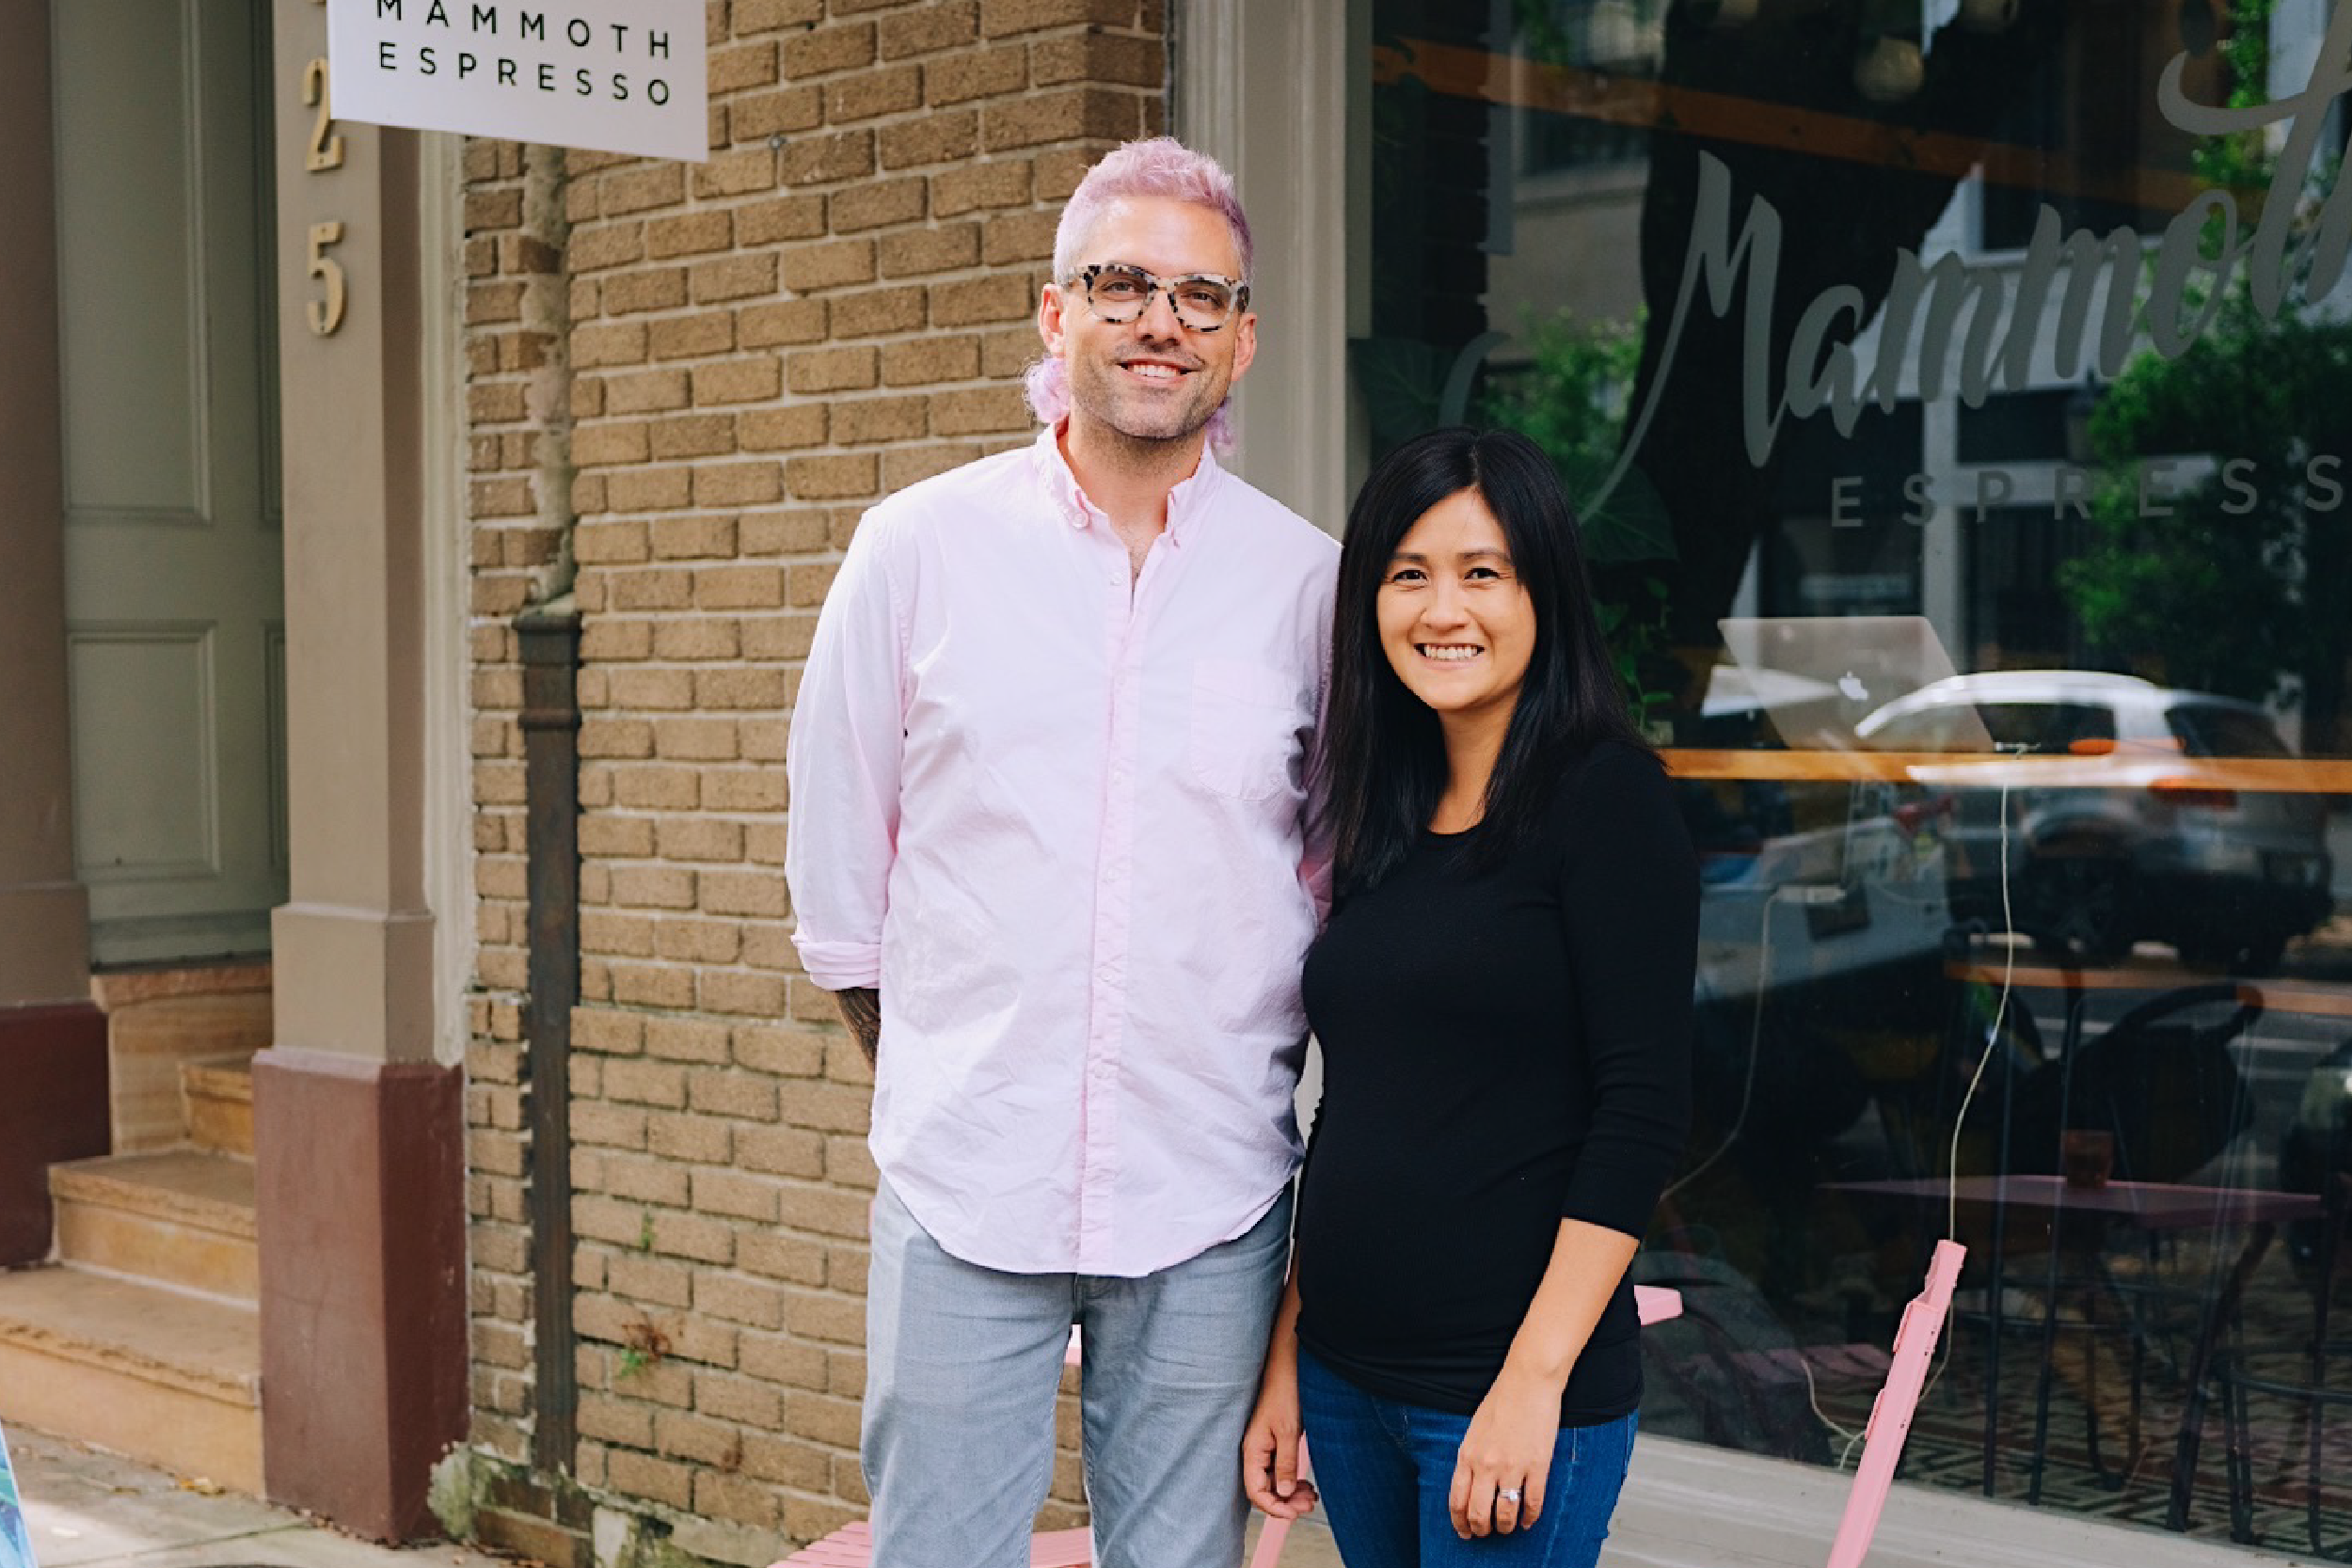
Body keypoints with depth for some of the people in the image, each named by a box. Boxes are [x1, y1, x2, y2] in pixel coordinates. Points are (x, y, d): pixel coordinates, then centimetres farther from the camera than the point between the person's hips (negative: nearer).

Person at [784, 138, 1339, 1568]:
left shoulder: (1308, 582, 2)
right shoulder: (921, 549, 1)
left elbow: (1343, 866, 14)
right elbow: (836, 861, 9)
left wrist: (1255, 1072, 12)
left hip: (1212, 1196, 1)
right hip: (965, 1183, -1)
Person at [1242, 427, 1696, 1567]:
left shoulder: (1605, 797, -9)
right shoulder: (1382, 824, 10)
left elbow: (1643, 1110, -14)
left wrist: (1535, 1380, -18)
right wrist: (1286, 1361, 11)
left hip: (1509, 1388, -6)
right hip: (1347, 1379, 6)